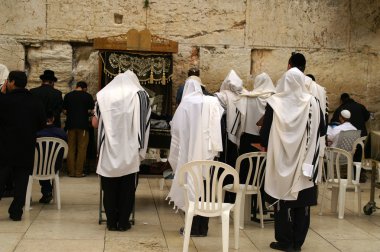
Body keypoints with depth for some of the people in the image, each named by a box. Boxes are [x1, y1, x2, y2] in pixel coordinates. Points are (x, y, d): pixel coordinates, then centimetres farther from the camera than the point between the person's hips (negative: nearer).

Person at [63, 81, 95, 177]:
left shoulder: (68, 96, 4)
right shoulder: (87, 96, -3)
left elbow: (64, 111, 4)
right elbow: (91, 111, -5)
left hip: (71, 124, 2)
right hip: (83, 125, -2)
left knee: (71, 148, 8)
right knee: (81, 149, 3)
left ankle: (71, 171, 9)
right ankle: (79, 172, 2)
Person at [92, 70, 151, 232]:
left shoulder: (103, 95, 4)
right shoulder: (140, 95, 2)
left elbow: (95, 123, 7)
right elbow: (144, 123, 0)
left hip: (109, 151, 1)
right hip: (130, 152, -1)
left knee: (110, 189, 10)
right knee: (127, 189, 8)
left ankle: (111, 222, 14)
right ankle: (123, 222, 11)